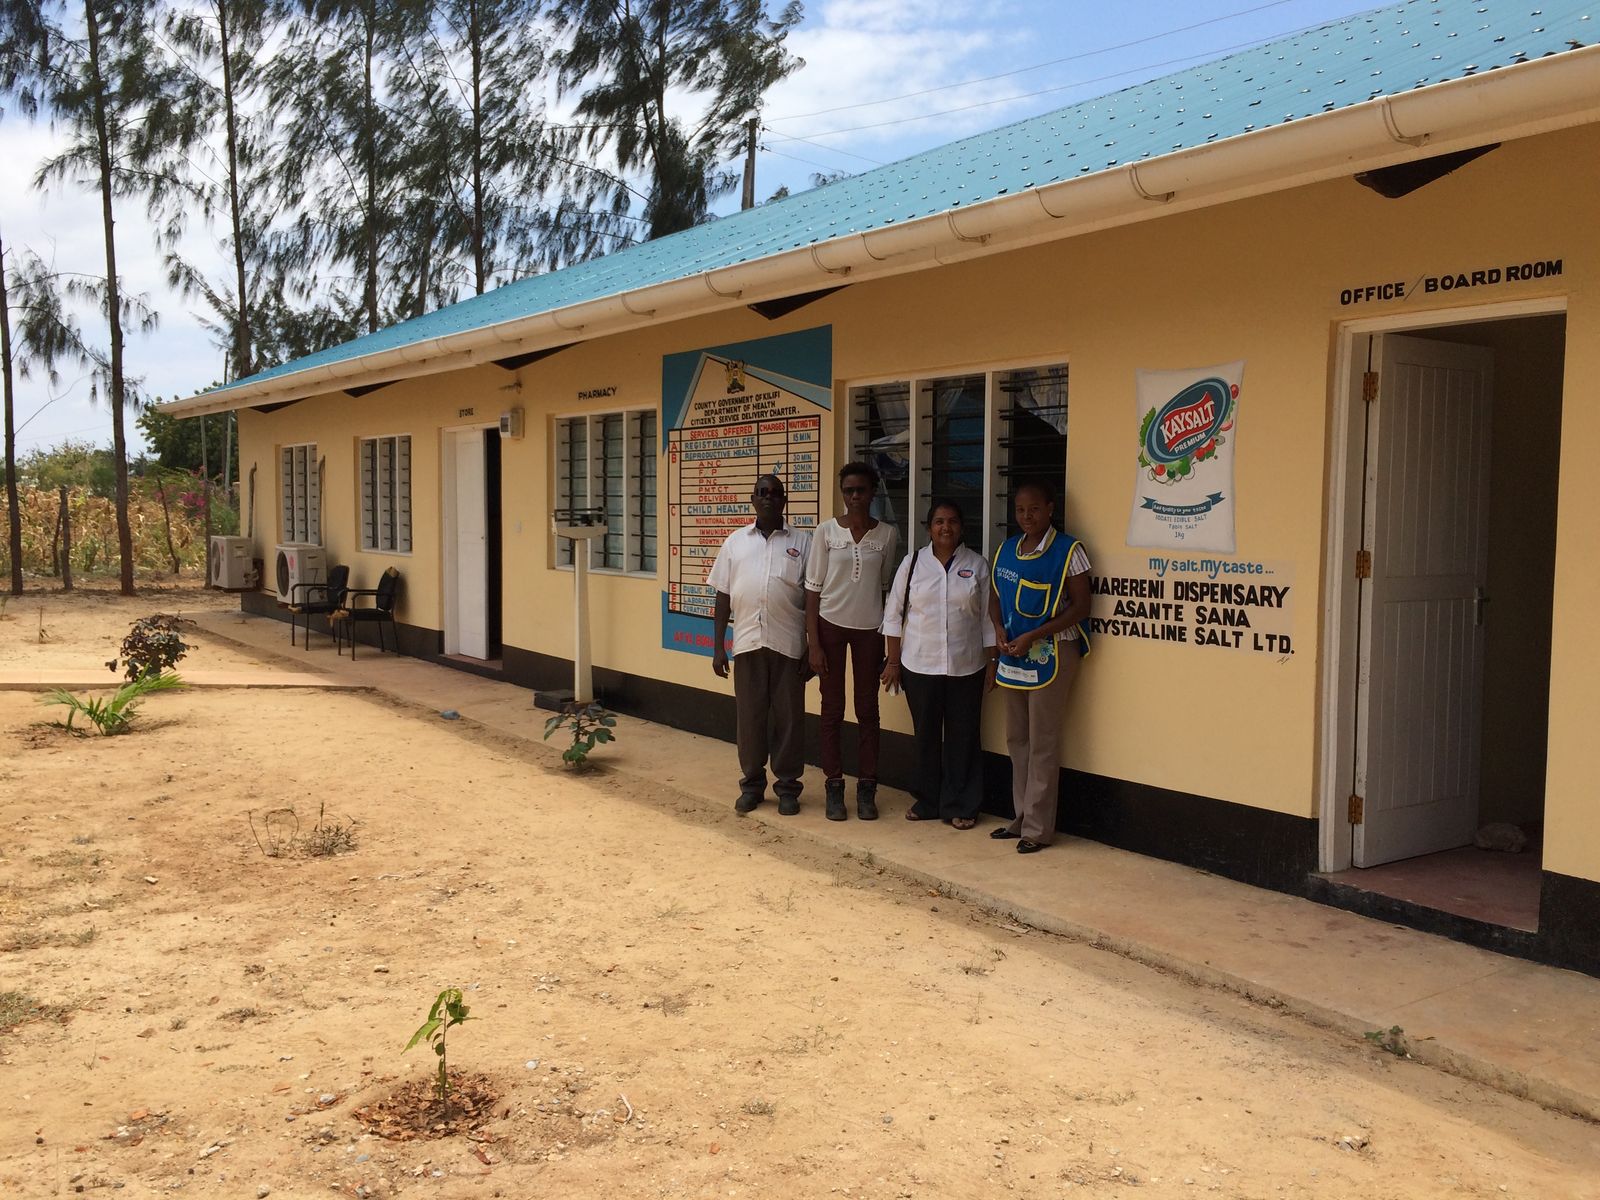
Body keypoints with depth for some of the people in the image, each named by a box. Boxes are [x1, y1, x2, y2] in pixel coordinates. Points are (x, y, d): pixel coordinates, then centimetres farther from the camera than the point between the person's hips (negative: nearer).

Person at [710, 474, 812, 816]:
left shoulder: (802, 542, 3)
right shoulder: (735, 542, 8)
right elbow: (723, 597, 8)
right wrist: (718, 647, 4)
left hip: (788, 645, -1)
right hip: (747, 644, 2)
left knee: (788, 717, 4)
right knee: (749, 716, 7)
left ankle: (788, 786, 15)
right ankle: (752, 784, 20)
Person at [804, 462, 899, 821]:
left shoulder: (887, 535, -1)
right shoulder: (827, 532, -5)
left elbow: (887, 587, 6)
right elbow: (813, 588, -4)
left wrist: (891, 640, 4)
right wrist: (813, 643, -8)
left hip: (869, 629, 1)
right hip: (831, 625, -1)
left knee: (868, 710, 6)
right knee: (832, 710, 5)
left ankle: (867, 788, 15)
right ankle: (834, 786, 14)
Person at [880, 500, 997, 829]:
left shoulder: (977, 565, 1)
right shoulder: (913, 563, 1)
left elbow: (987, 617, 4)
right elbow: (894, 614, 4)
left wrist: (992, 663, 2)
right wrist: (893, 661, 2)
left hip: (966, 666, 0)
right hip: (920, 665, 0)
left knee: (963, 737, 4)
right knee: (925, 735, 8)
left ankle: (959, 807, 15)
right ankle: (927, 801, 22)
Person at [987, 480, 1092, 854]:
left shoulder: (1068, 551, -9)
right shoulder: (1006, 549, 9)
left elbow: (1080, 606, -11)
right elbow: (995, 597, 16)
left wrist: (1033, 636, -17)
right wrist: (999, 629, -5)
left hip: (1051, 652, -7)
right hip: (1014, 654, 7)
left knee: (1042, 742, -3)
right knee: (1016, 739, 12)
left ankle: (1038, 828, 4)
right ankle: (1021, 818, 23)